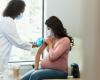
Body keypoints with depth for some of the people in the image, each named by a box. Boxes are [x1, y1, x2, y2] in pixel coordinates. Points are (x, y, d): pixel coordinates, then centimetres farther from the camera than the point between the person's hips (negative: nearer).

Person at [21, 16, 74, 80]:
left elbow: (52, 57, -21)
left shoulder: (65, 40, -11)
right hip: (45, 69, 7)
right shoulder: (50, 38, 10)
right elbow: (39, 52, 8)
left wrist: (50, 44, -5)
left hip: (59, 71, -7)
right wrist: (36, 67, -3)